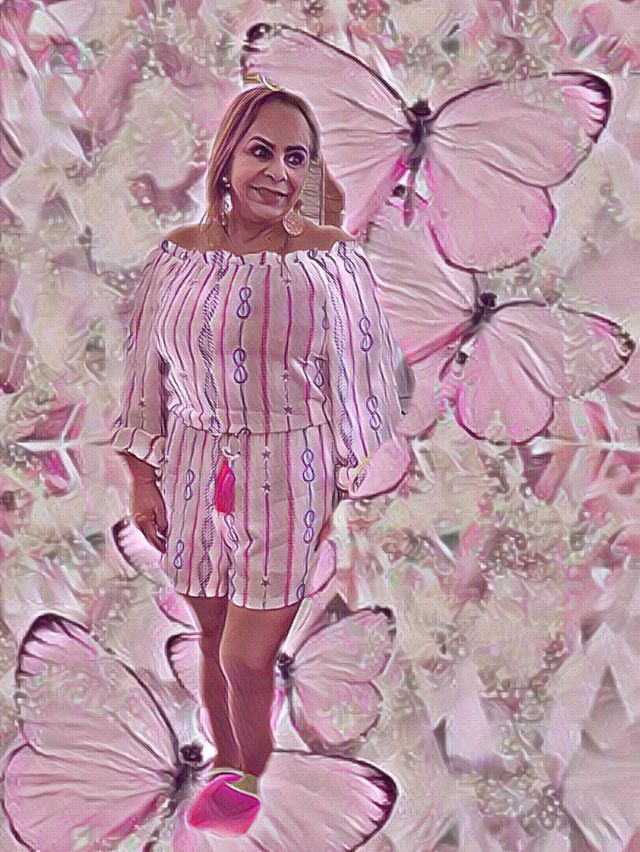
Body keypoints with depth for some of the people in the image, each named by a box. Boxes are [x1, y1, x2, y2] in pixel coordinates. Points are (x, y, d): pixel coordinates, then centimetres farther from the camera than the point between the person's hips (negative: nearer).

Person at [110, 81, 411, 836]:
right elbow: (147, 374, 6)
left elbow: (359, 381, -2)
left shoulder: (333, 258, -6)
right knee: (213, 637, 16)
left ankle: (253, 783, 28)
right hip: (196, 472, 3)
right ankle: (227, 765, 41)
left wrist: (354, 494, -2)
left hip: (291, 476, -3)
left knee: (248, 655, 0)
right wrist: (143, 478, 6)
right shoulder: (178, 255, 0)